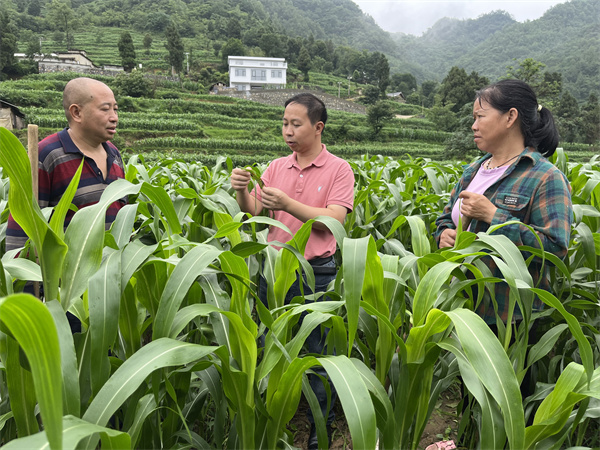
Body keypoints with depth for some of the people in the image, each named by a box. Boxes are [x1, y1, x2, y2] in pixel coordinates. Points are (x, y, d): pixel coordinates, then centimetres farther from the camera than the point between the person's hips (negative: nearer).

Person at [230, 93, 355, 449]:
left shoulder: (338, 169, -4)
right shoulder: (277, 167, 8)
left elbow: (334, 221, -14)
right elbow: (252, 211, 2)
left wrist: (287, 203, -23)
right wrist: (242, 191, -18)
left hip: (316, 272, -4)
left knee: (317, 351, 8)